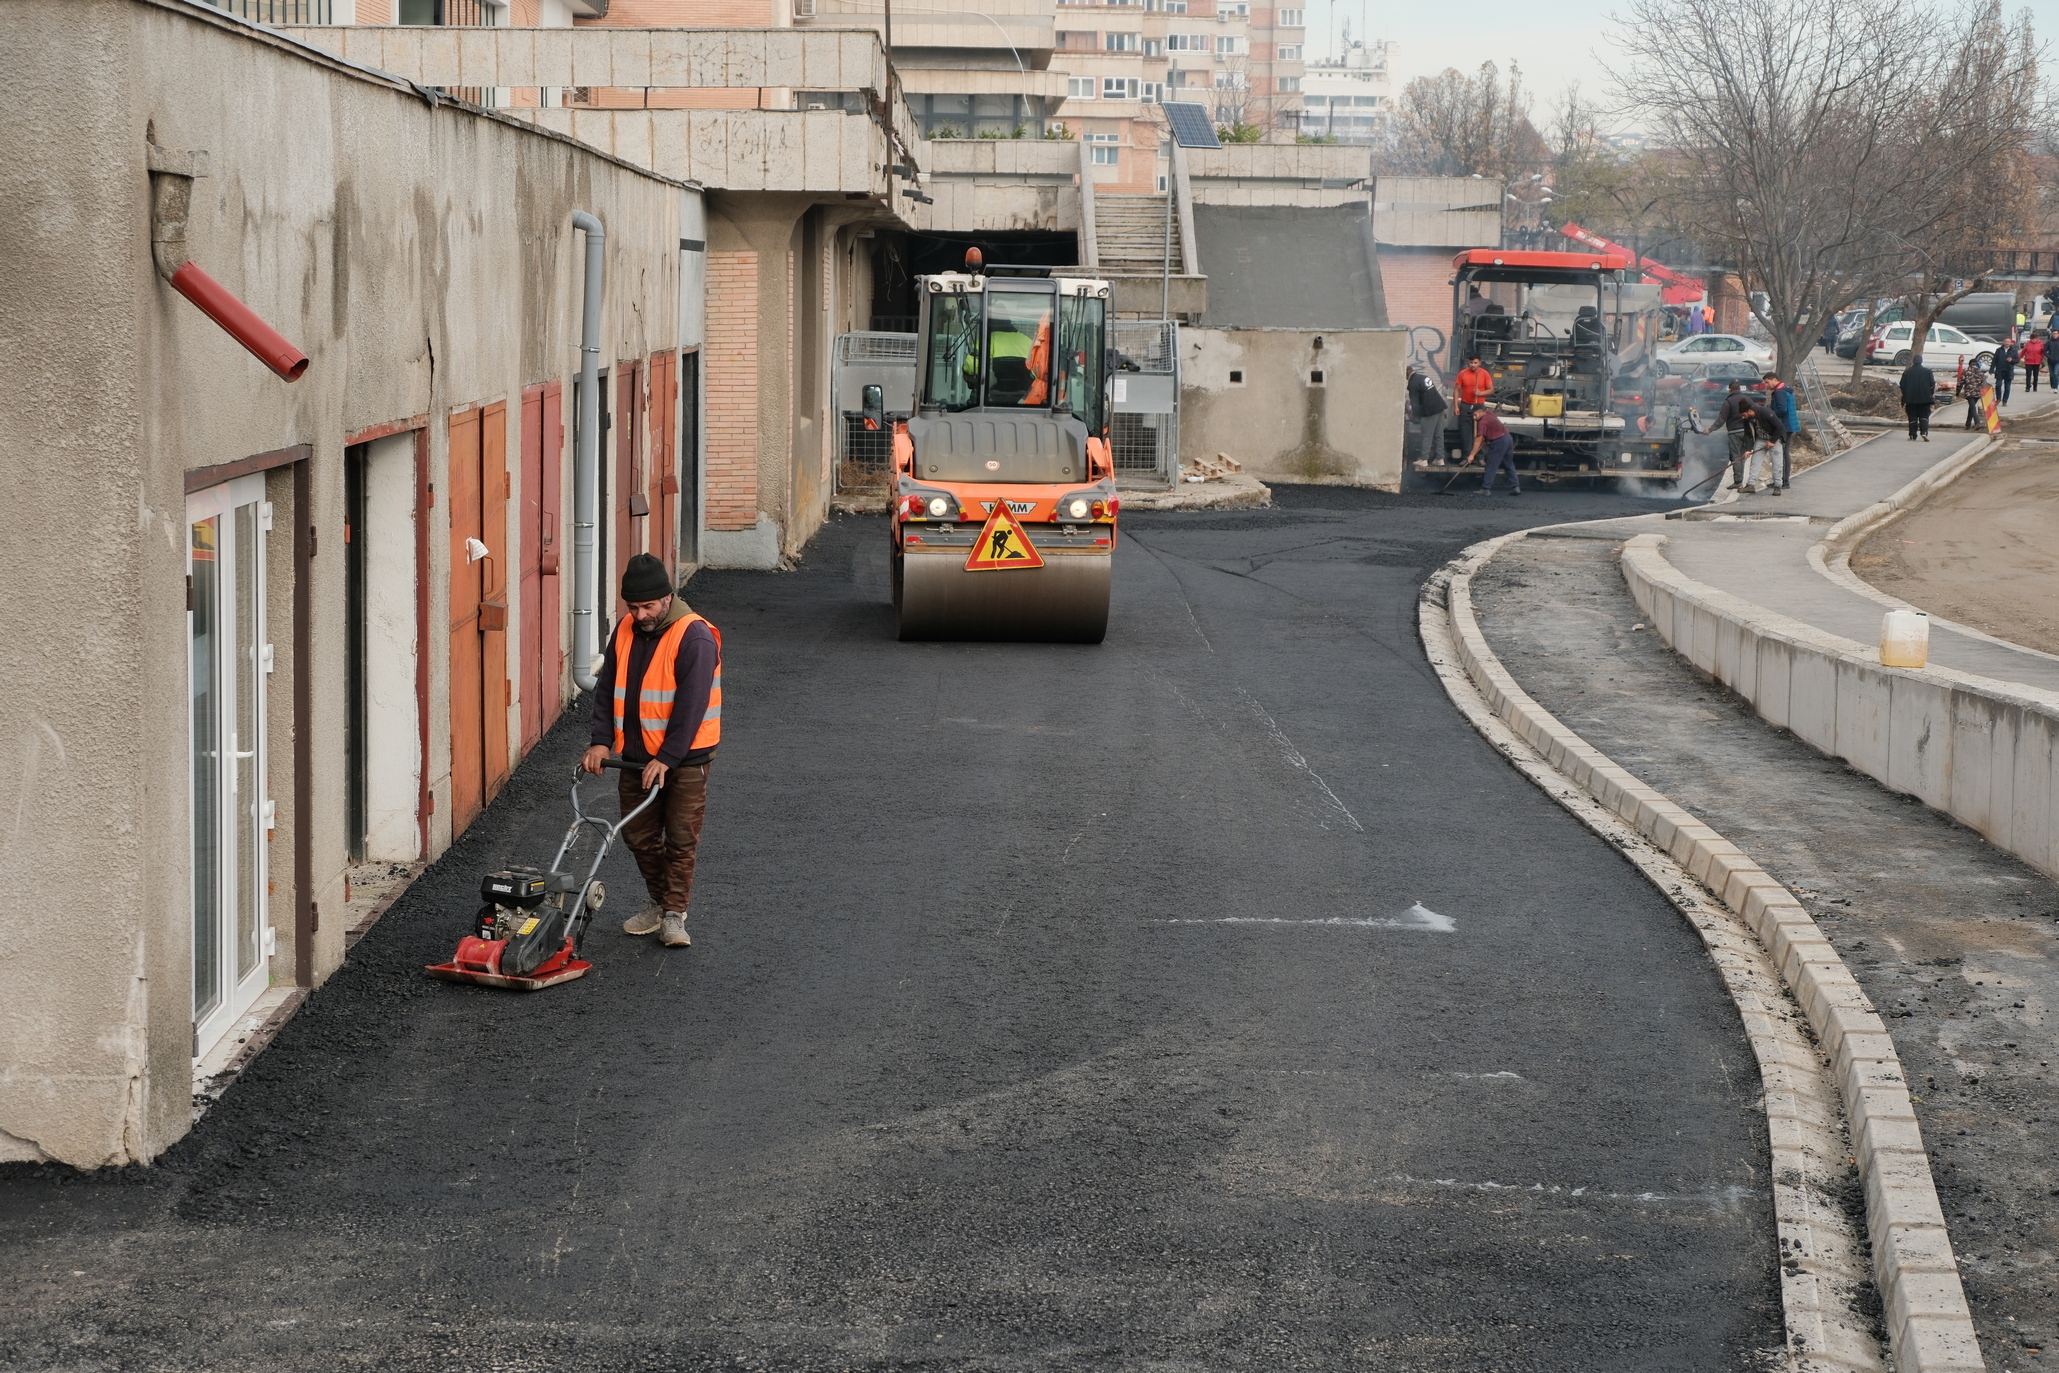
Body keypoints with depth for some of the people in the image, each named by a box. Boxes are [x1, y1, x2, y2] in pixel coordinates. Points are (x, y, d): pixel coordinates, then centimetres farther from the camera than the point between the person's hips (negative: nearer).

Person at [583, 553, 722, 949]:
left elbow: (691, 706, -22)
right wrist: (600, 741, -4)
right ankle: (660, 904, 26)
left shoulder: (695, 637, -18)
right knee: (638, 835, 11)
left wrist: (665, 759, -25)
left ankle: (674, 915, 6)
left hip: (684, 757, -6)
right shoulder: (625, 631, 4)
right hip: (636, 755, 7)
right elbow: (607, 690, 8)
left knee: (680, 838, -2)